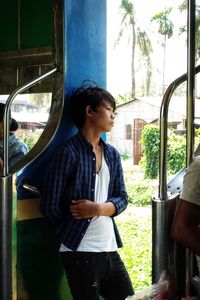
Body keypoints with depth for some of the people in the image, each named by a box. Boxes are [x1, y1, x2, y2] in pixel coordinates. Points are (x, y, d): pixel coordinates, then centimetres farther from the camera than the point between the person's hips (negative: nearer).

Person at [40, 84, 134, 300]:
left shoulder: (112, 154, 12)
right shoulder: (69, 152, -10)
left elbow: (121, 199, 10)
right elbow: (50, 206, -9)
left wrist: (98, 208, -10)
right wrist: (71, 234, 5)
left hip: (110, 250, 7)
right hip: (80, 253, -6)